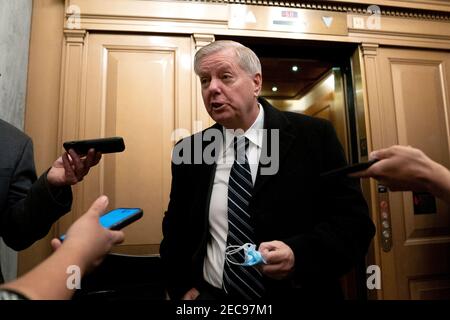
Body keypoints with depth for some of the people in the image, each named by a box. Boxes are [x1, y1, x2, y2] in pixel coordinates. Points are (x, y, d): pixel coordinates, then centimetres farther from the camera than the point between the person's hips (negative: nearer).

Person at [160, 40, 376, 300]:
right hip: (210, 294, 1)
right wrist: (182, 287, -2)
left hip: (298, 294, 1)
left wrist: (299, 254, -23)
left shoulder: (314, 137, -7)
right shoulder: (188, 151, 1)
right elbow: (175, 228, 10)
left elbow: (355, 219, -7)